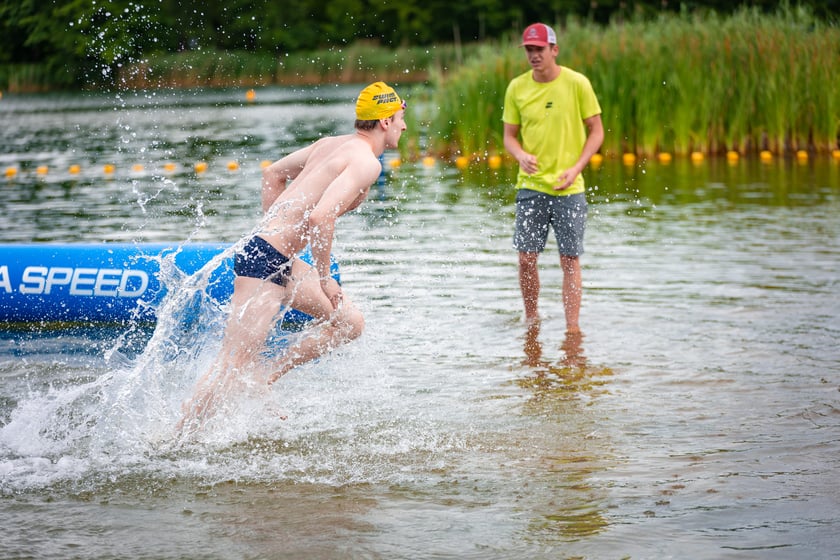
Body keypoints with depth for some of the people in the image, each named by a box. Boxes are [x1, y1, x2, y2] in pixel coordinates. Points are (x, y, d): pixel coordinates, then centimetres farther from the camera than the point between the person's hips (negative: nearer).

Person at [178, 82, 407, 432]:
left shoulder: (332, 144, 16)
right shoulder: (366, 162, -12)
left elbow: (273, 174, 26)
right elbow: (320, 216, -26)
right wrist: (324, 278, -16)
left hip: (278, 259, 10)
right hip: (267, 261, -10)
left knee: (349, 323, 15)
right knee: (235, 364, -9)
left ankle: (263, 381, 15)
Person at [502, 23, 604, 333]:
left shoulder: (577, 83, -6)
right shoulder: (517, 87, 2)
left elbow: (596, 131, 0)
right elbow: (510, 135, 9)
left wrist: (576, 168, -12)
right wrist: (521, 155, -14)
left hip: (569, 188, -2)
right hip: (531, 185, 2)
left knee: (569, 260, 0)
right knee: (526, 258, 1)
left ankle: (572, 327, 7)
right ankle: (531, 318, 21)